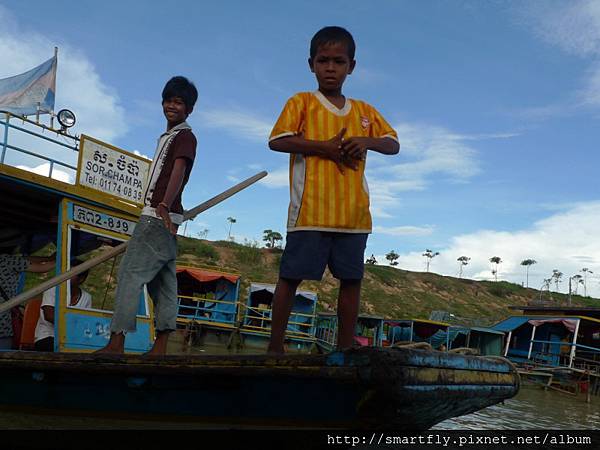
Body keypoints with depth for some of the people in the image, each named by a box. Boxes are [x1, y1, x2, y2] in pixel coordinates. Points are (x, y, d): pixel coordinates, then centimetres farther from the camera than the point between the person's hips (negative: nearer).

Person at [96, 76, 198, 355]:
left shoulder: (184, 136, -7)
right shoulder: (167, 137, 23)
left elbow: (178, 171, -24)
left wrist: (164, 205, -39)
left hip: (160, 217, -10)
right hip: (156, 217, 10)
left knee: (131, 272, -12)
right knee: (162, 280, 5)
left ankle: (116, 342, -12)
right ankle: (160, 346, 7)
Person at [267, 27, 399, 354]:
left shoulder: (364, 111, 17)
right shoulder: (301, 103, 4)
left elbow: (394, 145, 17)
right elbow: (277, 141, -8)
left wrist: (368, 141, -5)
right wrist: (325, 147, -14)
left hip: (353, 213, 5)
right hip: (310, 212, -4)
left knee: (351, 279, 7)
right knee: (291, 277, -1)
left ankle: (344, 349, 17)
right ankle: (275, 347, 9)